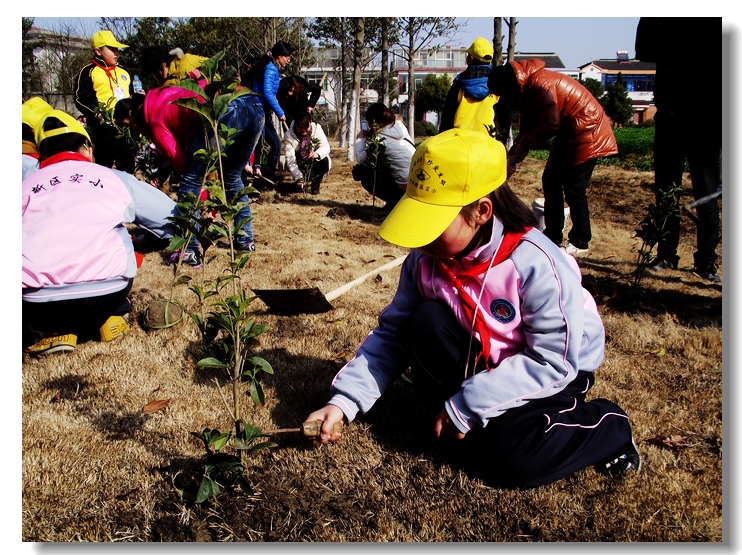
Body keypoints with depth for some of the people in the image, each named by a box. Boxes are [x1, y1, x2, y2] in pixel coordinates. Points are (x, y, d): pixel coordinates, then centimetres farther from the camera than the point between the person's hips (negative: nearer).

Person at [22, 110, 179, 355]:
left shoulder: (25, 187, 12)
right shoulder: (115, 178, 9)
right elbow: (173, 219, 16)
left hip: (37, 304, 0)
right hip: (107, 294, 0)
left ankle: (49, 330, 11)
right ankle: (110, 316, 19)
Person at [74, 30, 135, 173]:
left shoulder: (123, 73, 23)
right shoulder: (88, 72, 2)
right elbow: (81, 99, -8)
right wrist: (97, 114, -22)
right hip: (104, 128, -6)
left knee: (128, 166, 10)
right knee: (104, 164, -5)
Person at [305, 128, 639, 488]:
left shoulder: (538, 265, -30)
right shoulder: (424, 259, -15)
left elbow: (554, 362, -27)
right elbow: (392, 334, -8)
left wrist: (467, 405, -28)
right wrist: (343, 401, -20)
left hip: (555, 373, -3)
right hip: (478, 359, 4)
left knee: (515, 458, -27)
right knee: (424, 324, -24)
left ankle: (607, 427, 3)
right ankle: (449, 428, -5)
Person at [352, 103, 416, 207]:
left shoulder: (379, 139, -11)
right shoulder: (400, 126, 8)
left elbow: (360, 160, -2)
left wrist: (360, 139, 14)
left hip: (403, 189, -7)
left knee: (359, 170, 10)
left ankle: (395, 202, 3)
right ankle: (397, 201, 21)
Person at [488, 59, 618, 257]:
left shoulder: (539, 84, -23)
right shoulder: (526, 90, 9)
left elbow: (550, 125, -26)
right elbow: (528, 127, 10)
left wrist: (523, 145, -16)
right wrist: (513, 155, 0)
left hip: (586, 133, -11)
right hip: (568, 135, 11)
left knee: (574, 189, -8)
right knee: (551, 181, 11)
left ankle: (579, 243, 4)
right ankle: (552, 237, 19)